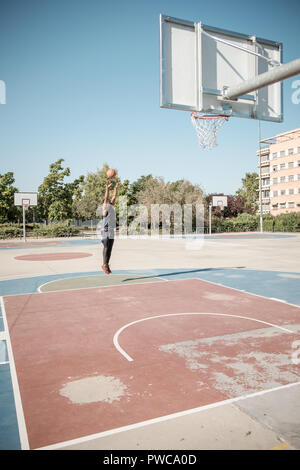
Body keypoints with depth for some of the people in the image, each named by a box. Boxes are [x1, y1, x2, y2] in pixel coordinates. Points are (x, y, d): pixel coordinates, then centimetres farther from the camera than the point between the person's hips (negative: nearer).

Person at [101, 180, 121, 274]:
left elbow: (114, 196, 18)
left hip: (112, 231, 7)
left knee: (109, 249, 6)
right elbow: (106, 197, -10)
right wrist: (107, 188, -19)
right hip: (106, 230, -7)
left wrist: (116, 187, 17)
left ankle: (107, 264, 11)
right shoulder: (105, 206, 2)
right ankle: (104, 264, -5)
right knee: (106, 248, -8)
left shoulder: (112, 206, 20)